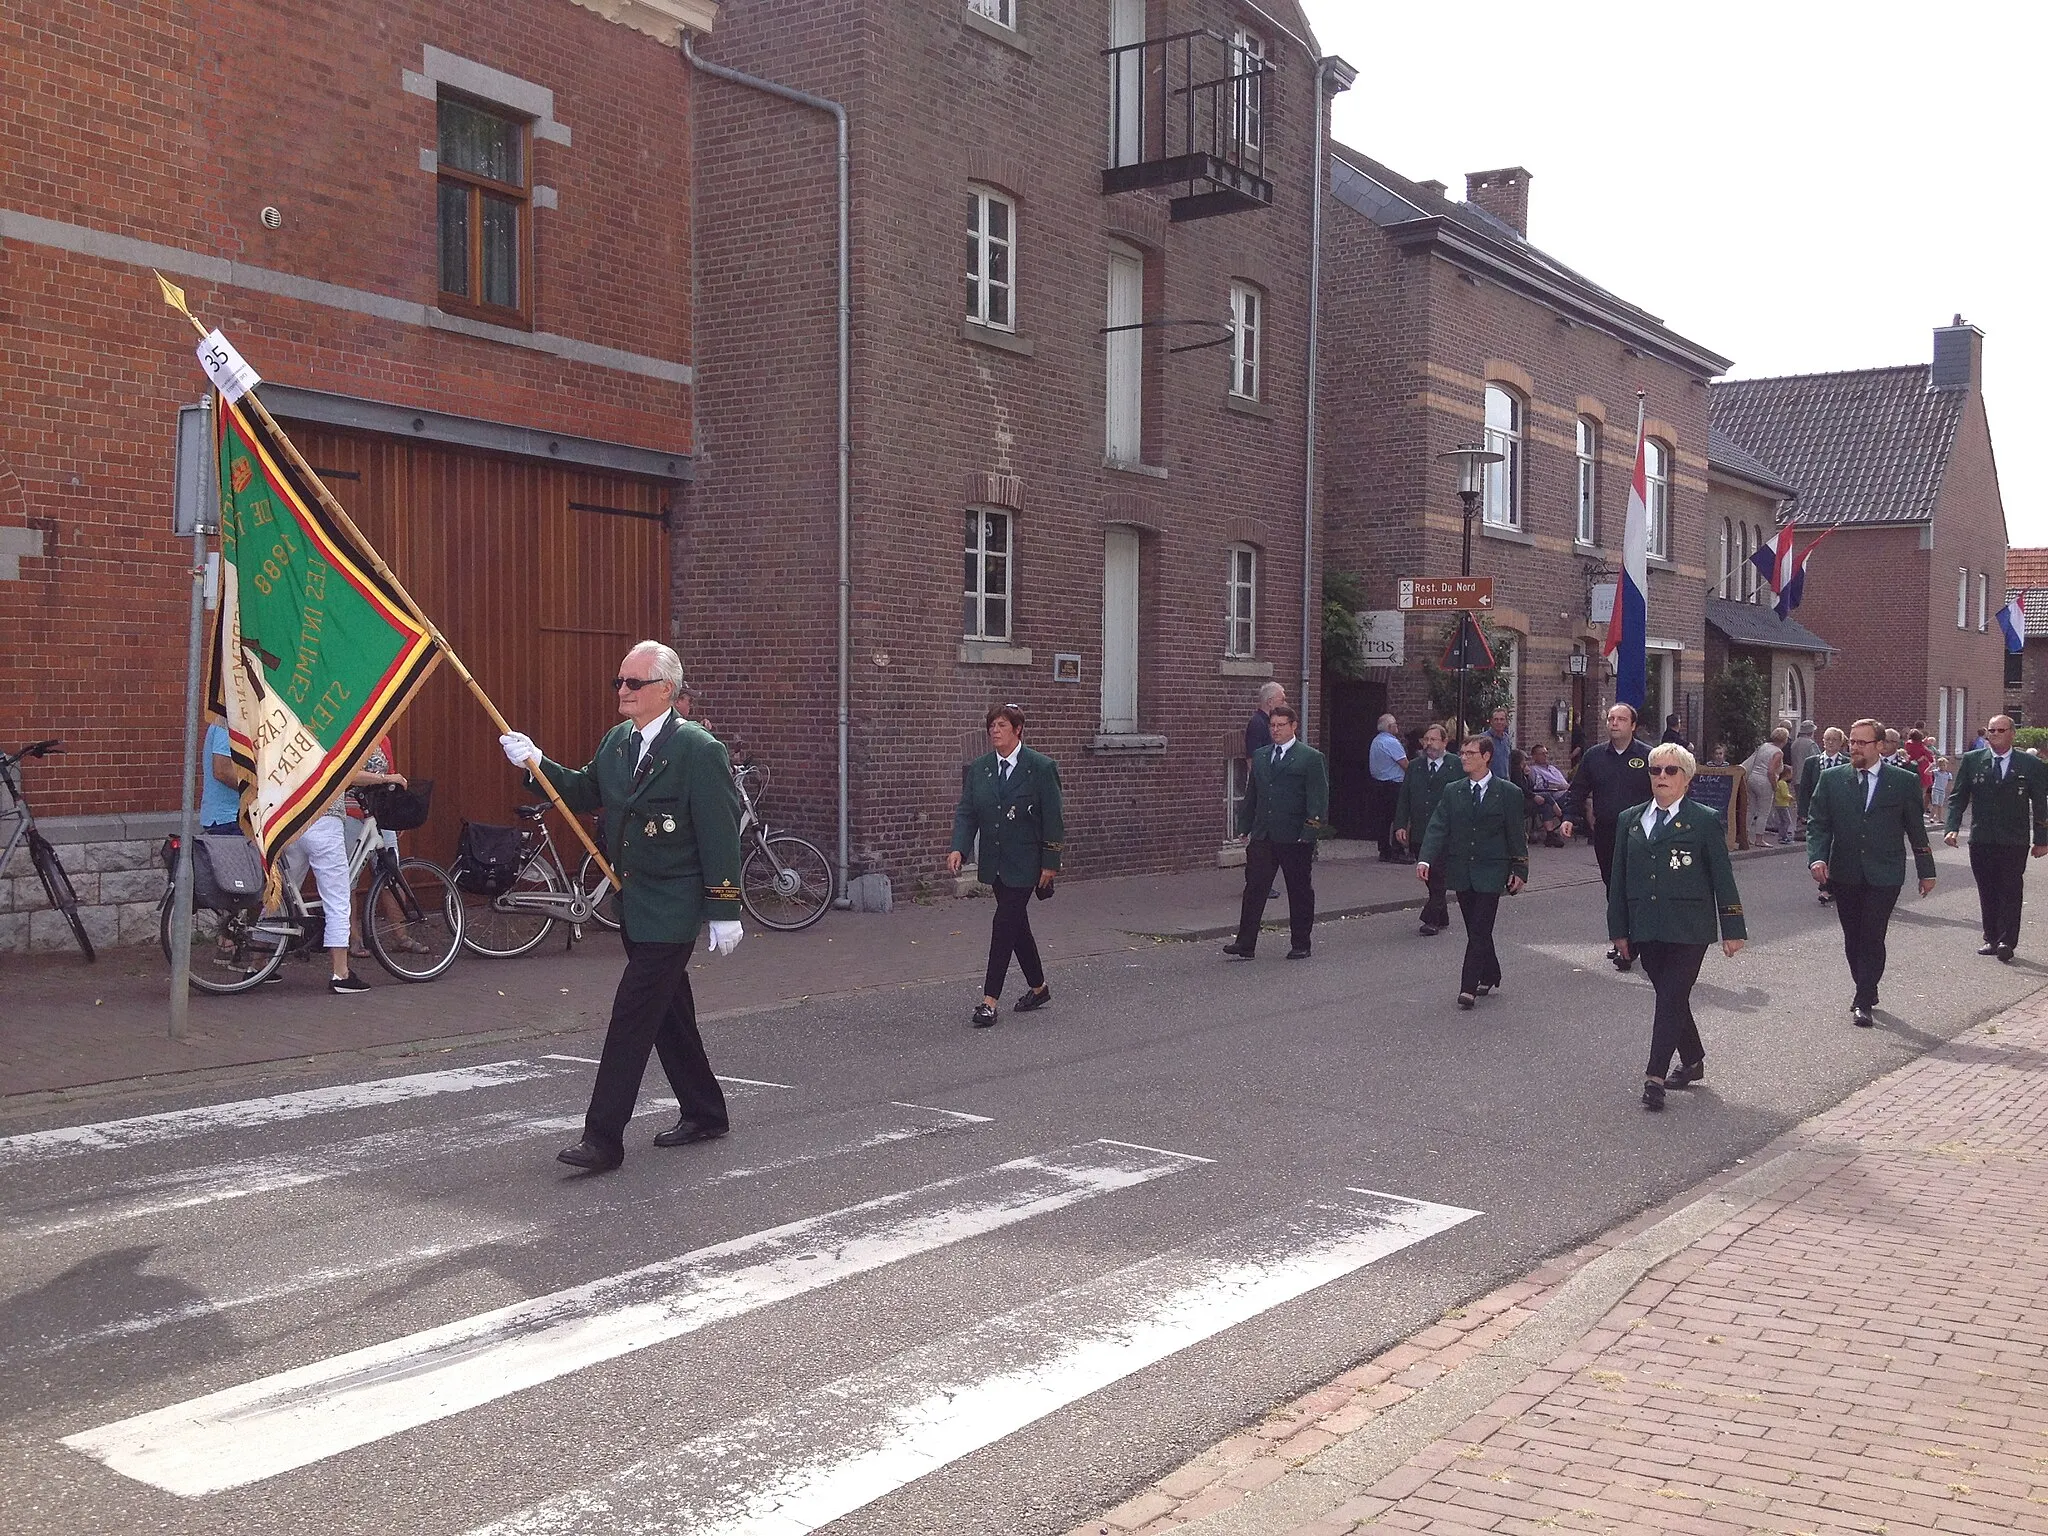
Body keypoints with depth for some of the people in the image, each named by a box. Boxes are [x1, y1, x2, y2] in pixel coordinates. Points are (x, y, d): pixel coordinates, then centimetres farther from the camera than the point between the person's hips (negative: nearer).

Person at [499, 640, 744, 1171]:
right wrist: (536, 763, 4)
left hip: (672, 909, -8)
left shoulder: (698, 749, -15)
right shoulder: (616, 741, 9)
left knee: (631, 1017, -10)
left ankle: (603, 1138, -7)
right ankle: (704, 1113, 30)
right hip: (634, 905, 8)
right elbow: (584, 793, 20)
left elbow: (721, 834, -16)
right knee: (669, 1013, 16)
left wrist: (724, 911, -17)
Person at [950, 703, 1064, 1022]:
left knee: (1005, 924, -10)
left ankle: (990, 1000, -8)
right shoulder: (978, 768, 5)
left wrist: (1050, 864, -11)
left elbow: (1053, 818, -8)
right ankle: (1038, 987, 31)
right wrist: (958, 848, -13)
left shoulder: (1041, 768, -9)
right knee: (1016, 924, 14)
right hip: (994, 862, 6)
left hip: (1025, 863, -6)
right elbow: (966, 811, 3)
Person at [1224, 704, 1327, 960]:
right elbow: (1251, 795, 18)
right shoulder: (1260, 756, 14)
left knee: (1300, 891, 7)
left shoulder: (1311, 758, -3)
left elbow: (1318, 798, -8)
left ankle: (1300, 945, 17)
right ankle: (1245, 945, -1)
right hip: (1262, 836, 4)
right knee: (1254, 888, -2)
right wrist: (1245, 828, 13)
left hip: (1295, 838, -4)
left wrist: (1310, 832, -16)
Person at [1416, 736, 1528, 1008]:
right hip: (1461, 871, 4)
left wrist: (1519, 870, -2)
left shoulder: (1508, 793, -1)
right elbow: (1438, 828, -1)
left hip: (1490, 872, -4)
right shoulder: (1453, 793, 7)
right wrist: (1426, 860, -15)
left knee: (1480, 931, -8)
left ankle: (1468, 988, -9)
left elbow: (1517, 835, 1)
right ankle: (1490, 978, 28)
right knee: (1476, 931, 11)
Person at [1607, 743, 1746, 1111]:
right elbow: (1619, 877, 13)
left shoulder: (1705, 821, -1)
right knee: (1670, 998, 13)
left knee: (1671, 1000, -8)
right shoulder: (1630, 820, 11)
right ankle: (1692, 1061, 31)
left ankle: (1655, 1077, -10)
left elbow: (1722, 877, 0)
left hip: (1688, 929, -5)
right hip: (1646, 929, 5)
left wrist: (1732, 929, -2)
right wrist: (1619, 928, 11)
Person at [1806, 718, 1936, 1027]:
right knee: (1853, 939, 10)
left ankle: (1863, 1002, -2)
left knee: (1872, 937, -8)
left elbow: (1916, 829, 6)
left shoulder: (1904, 781, 0)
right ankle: (1867, 993, 27)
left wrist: (1926, 871, 10)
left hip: (1884, 874, -3)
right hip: (1845, 873, 3)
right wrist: (1817, 857, -12)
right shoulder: (1832, 779, 4)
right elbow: (1817, 824, 4)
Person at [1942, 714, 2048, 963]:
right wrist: (1952, 827, -8)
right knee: (1987, 893, 8)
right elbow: (1957, 797, 5)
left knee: (2011, 892, -3)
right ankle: (1992, 939, 16)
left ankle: (2007, 942, -1)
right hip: (1981, 840, 2)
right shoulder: (1972, 760, 4)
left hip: (2014, 842, -2)